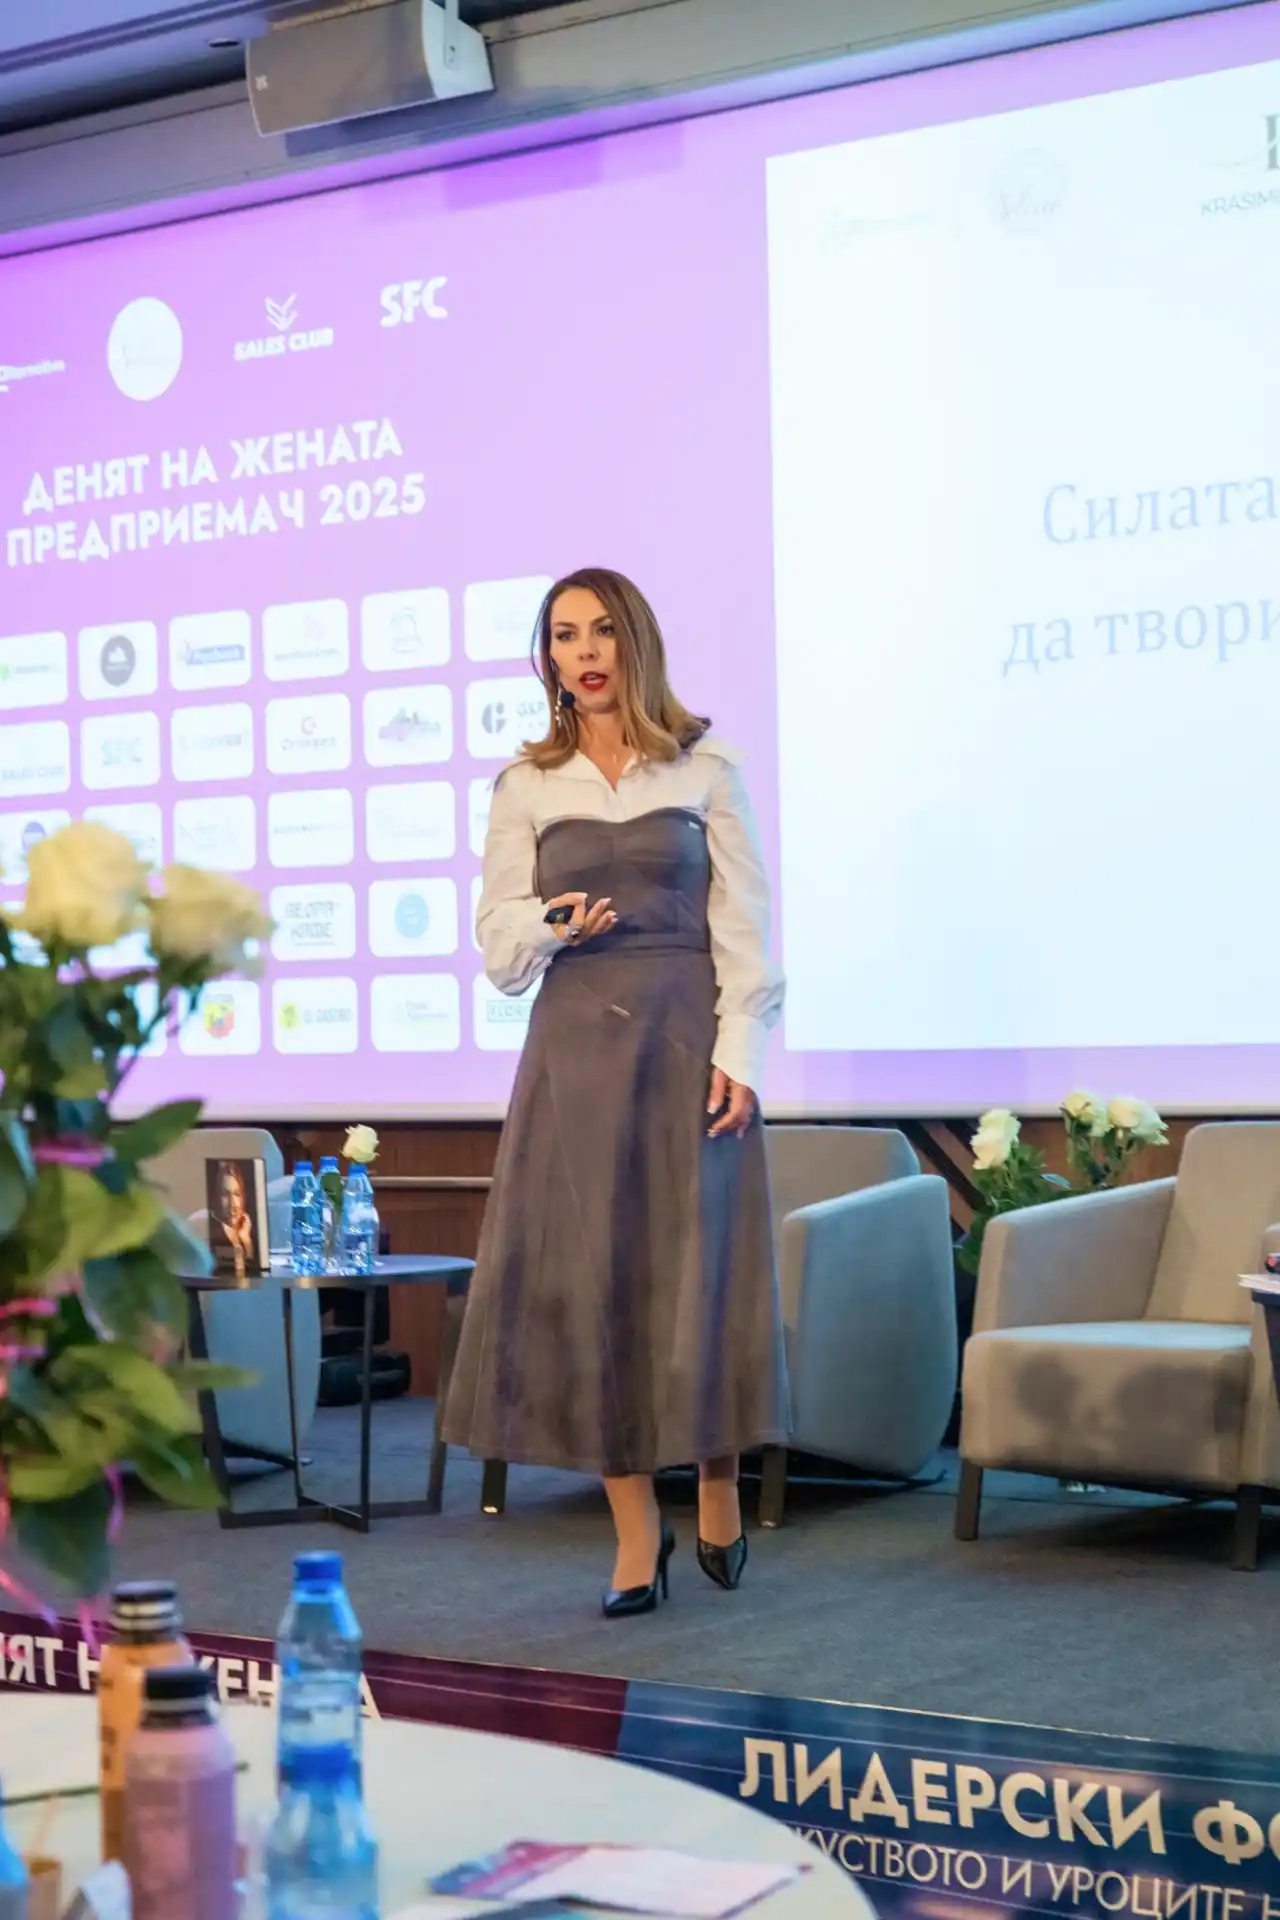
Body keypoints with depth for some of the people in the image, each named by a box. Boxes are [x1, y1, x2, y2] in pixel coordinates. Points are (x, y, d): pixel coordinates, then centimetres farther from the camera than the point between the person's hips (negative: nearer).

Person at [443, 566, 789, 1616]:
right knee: (587, 1281, -1)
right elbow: (499, 943, 8)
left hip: (688, 1037, -1)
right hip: (576, 1045, 2)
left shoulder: (704, 770, 4)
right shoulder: (528, 787, 8)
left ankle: (719, 1495, 22)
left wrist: (739, 1052, -7)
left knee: (700, 1275, 0)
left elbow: (745, 927, 2)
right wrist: (553, 921, -13)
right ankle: (637, 1530, 9)